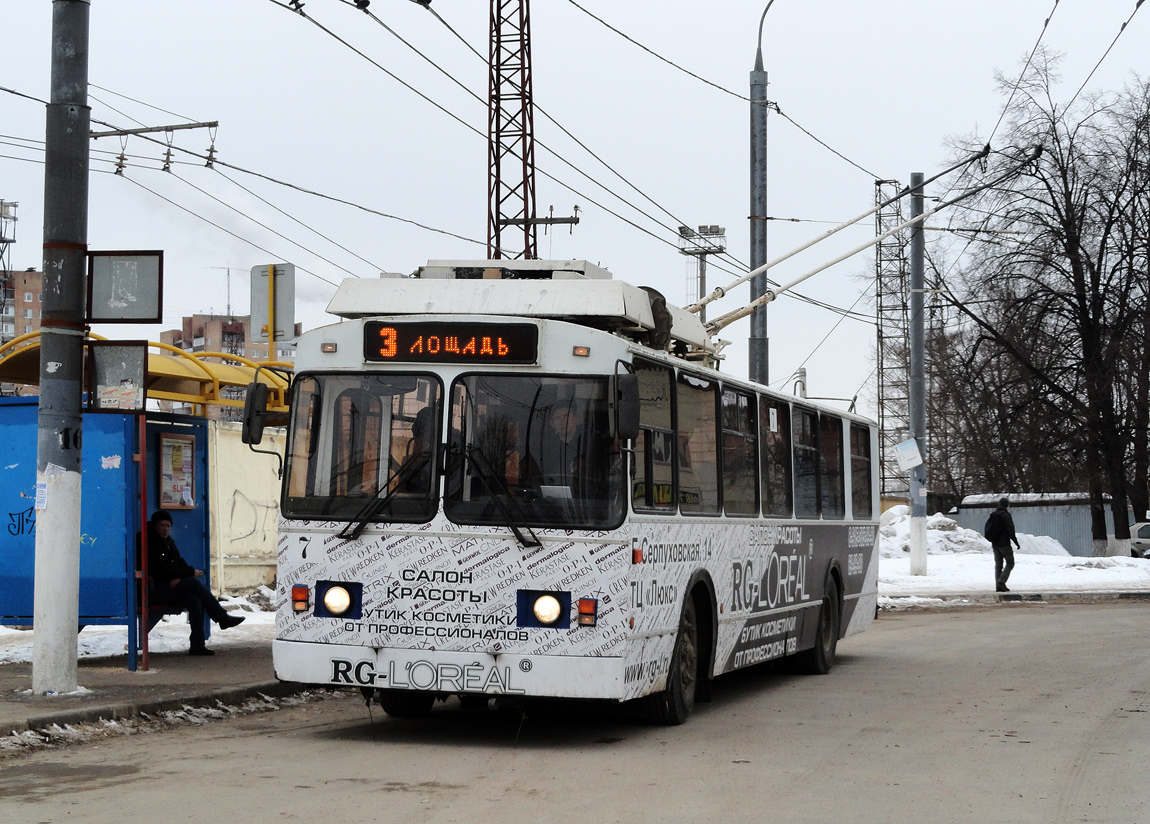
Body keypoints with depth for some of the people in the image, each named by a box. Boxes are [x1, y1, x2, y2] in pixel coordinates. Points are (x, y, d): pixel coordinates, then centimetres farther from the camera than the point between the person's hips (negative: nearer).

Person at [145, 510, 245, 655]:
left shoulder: (168, 541, 16)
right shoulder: (150, 545, -11)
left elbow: (180, 563, 17)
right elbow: (163, 570, -19)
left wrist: (179, 577, -8)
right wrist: (191, 572, -13)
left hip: (172, 585, 7)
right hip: (157, 590, -7)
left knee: (195, 599, -23)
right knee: (194, 582, -25)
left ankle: (197, 645, -26)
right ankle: (222, 618, -19)